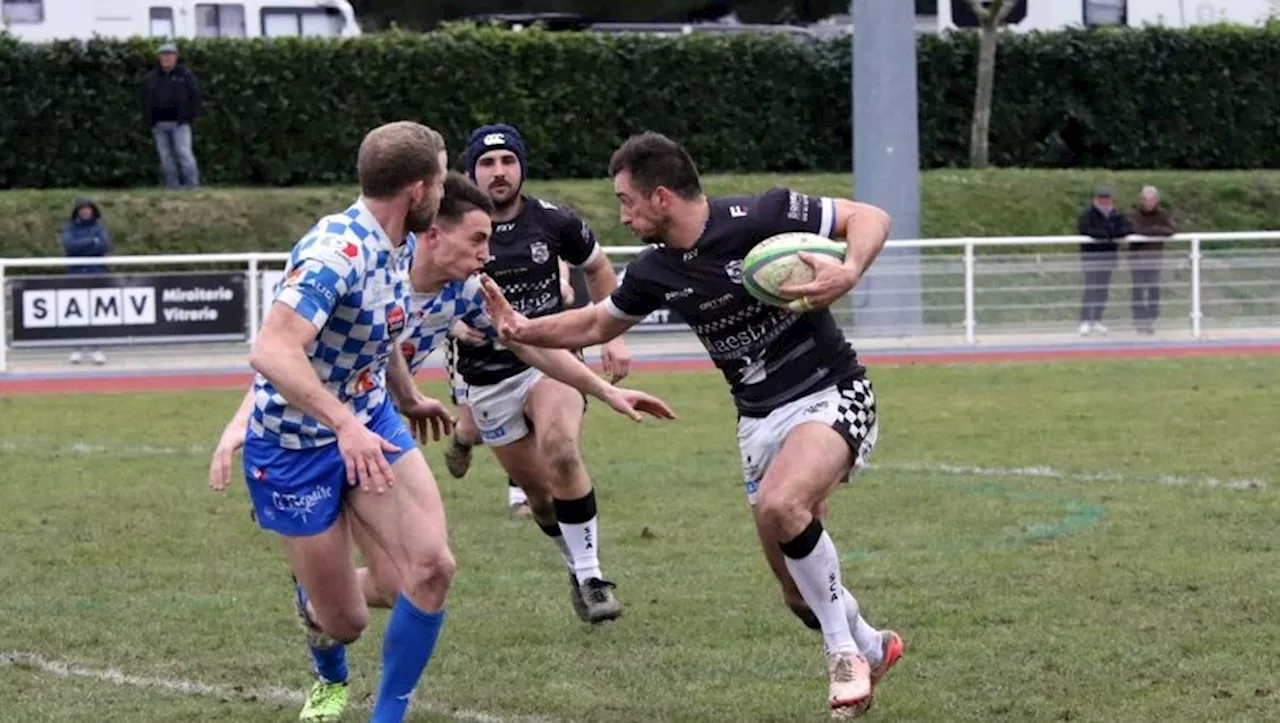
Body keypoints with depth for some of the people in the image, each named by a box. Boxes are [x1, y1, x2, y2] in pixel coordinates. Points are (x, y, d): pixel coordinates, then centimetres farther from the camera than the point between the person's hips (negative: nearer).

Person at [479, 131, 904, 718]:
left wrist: (849, 273, -33)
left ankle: (844, 651, -15)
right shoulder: (656, 272, 2)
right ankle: (871, 649, 37)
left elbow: (870, 218, -15)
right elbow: (596, 324, 20)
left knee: (779, 504, -33)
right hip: (760, 420, 7)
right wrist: (523, 329, 7)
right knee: (801, 591, 6)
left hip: (831, 396, -7)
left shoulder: (761, 218, -18)